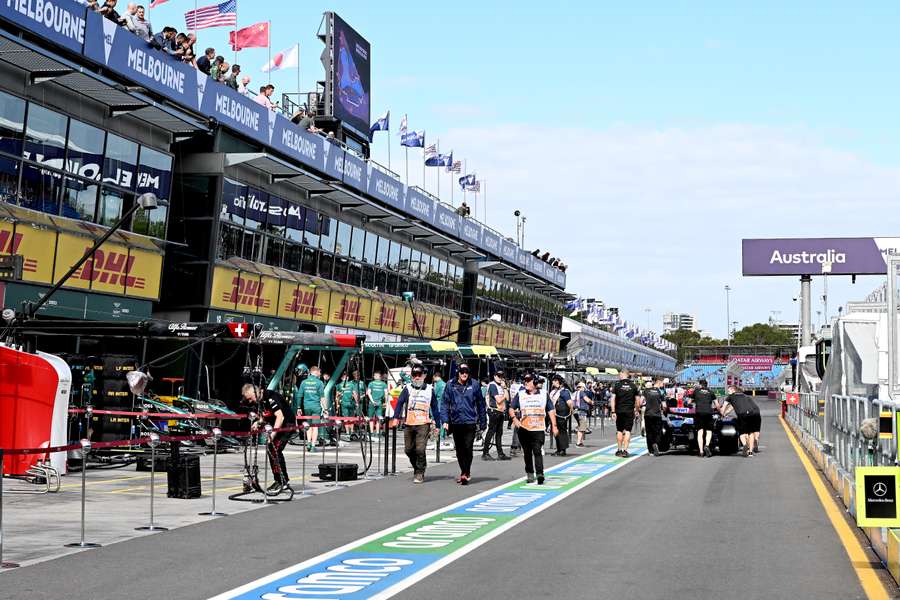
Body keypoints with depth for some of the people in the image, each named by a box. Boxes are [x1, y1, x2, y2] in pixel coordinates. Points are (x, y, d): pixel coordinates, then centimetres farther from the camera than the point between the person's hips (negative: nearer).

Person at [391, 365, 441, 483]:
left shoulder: (430, 389, 8)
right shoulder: (407, 388, 6)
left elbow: (434, 408, 12)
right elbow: (400, 402, -1)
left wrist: (437, 425, 12)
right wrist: (396, 418, -14)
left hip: (423, 424, -2)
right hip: (409, 424, 2)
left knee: (420, 449, -13)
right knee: (408, 449, 6)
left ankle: (420, 474, -1)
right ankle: (417, 468, 29)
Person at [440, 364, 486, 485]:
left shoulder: (474, 385, 1)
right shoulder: (450, 385, 3)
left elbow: (480, 404, 5)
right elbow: (445, 404, 4)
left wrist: (482, 422, 5)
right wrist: (445, 420, -5)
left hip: (470, 422, -2)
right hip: (456, 422, 2)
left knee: (468, 448, -11)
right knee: (459, 450, 11)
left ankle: (465, 473, -6)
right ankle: (465, 473, 25)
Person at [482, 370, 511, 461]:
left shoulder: (501, 386, 17)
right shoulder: (492, 385, -10)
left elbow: (507, 399, 10)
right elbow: (498, 400, -17)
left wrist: (504, 388, 1)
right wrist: (504, 395, 1)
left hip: (501, 412, 9)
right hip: (494, 411, -9)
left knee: (499, 433, 10)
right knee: (491, 432, -8)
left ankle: (500, 453, 13)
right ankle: (485, 453, -6)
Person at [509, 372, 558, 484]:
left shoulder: (543, 394, 8)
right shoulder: (520, 395, 8)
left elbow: (551, 410, 10)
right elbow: (511, 408, 9)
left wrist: (554, 426, 3)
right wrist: (514, 418, -10)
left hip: (538, 429, -2)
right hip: (524, 429, 2)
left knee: (537, 451, -13)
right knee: (527, 453, 8)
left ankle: (540, 474, -19)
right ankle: (530, 474, 20)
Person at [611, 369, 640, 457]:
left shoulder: (617, 385, -2)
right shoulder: (633, 386, 2)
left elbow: (613, 399, -8)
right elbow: (637, 400, 4)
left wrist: (613, 412, -7)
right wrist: (636, 410, 16)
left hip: (619, 411, 0)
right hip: (629, 411, 0)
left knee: (619, 431, 12)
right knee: (627, 431, 0)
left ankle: (619, 450, 19)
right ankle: (625, 450, -8)